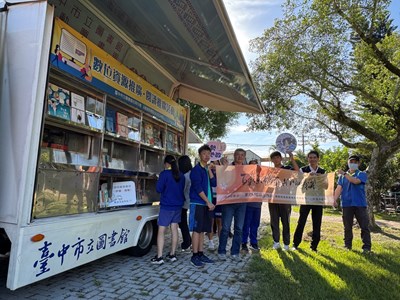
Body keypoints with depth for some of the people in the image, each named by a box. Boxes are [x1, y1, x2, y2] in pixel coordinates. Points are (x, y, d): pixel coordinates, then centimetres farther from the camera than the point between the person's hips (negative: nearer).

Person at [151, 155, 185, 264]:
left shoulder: (164, 174, -11)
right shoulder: (181, 175, 6)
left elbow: (159, 189, -11)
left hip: (167, 206, -6)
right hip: (178, 205, 6)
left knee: (161, 231, 0)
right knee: (174, 229, 12)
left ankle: (159, 257, -1)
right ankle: (172, 255, 18)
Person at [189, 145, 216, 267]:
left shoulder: (208, 169, 15)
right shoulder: (196, 169, -7)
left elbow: (214, 184, 3)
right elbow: (198, 188, -14)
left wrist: (210, 170, -6)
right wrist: (208, 202, -14)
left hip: (207, 203, 7)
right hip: (198, 203, -7)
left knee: (202, 230, 11)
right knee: (197, 230, -4)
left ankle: (201, 254, 19)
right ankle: (195, 256, 4)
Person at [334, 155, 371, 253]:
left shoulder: (362, 174, 4)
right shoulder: (342, 176, 13)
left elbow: (355, 181, -19)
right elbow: (339, 188, 5)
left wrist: (344, 174, -22)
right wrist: (334, 200, -8)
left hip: (360, 204, -2)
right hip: (347, 204, 2)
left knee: (365, 226, 0)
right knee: (347, 227, 8)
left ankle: (367, 247, 8)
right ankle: (347, 245, 18)